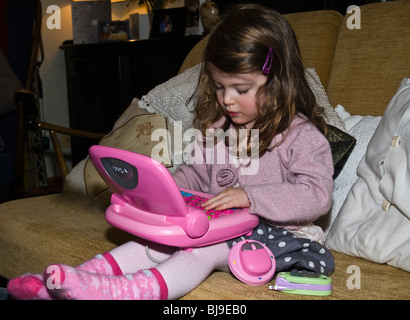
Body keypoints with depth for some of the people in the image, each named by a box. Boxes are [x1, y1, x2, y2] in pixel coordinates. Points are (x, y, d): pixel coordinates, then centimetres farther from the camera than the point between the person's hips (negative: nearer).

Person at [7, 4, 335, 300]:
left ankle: (116, 291, -50)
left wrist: (249, 197, -30)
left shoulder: (302, 135, -12)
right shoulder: (216, 128, 10)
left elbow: (317, 196, -21)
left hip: (274, 232, -7)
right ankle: (85, 275, -30)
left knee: (205, 246, -33)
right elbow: (195, 173, 20)